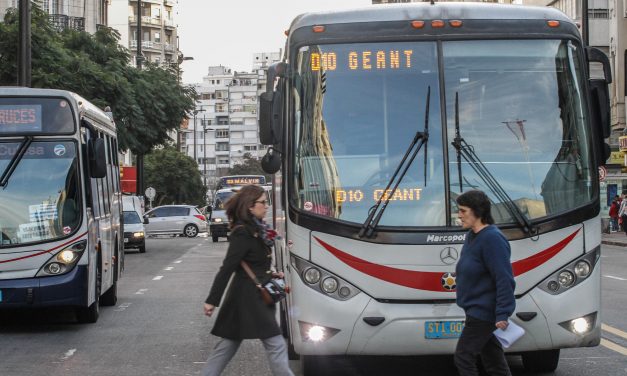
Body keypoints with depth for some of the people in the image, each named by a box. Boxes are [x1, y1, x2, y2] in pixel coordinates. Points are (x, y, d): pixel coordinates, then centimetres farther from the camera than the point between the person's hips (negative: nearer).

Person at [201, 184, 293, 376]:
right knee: (276, 345, -6)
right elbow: (226, 268, -20)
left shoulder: (255, 229, 10)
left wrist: (270, 274, 10)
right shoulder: (244, 234, -18)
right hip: (250, 297, -10)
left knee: (229, 343, 14)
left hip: (248, 296, 10)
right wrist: (212, 300, -20)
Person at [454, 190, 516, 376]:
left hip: (483, 311, -10)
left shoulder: (492, 239, -20)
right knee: (493, 360, 14)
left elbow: (504, 279, -23)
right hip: (475, 310, 10)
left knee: (463, 357, -7)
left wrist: (502, 314, -25)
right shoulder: (472, 236, 10)